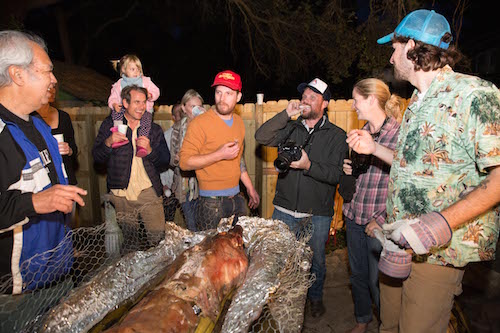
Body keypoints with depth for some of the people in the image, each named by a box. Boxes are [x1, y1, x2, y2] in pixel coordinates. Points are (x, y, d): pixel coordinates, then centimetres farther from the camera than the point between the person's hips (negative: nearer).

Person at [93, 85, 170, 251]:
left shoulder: (154, 129, 8)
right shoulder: (110, 124, 6)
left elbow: (165, 162, 5)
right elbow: (97, 157, 4)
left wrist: (150, 151, -14)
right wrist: (108, 143, -16)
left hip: (149, 193, 0)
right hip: (122, 194, 0)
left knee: (159, 237, -2)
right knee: (130, 240, 10)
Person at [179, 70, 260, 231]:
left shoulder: (239, 122, 10)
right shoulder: (199, 123, -11)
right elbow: (184, 162, -15)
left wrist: (250, 187, 19)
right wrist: (219, 154, -22)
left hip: (237, 198, 6)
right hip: (211, 201, -6)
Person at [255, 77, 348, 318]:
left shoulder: (336, 136, -2)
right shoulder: (290, 128, 7)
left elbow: (337, 174, -11)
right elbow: (261, 137, -7)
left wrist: (309, 166, -23)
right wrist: (286, 115, -11)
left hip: (318, 214, -2)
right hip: (285, 210, 2)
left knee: (316, 259, 16)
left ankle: (315, 297, 42)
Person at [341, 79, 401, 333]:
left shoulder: (400, 134, -13)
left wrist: (382, 219, -17)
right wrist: (348, 171, -1)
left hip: (379, 223, -6)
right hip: (353, 216, 7)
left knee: (377, 281, 7)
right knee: (357, 275, 19)